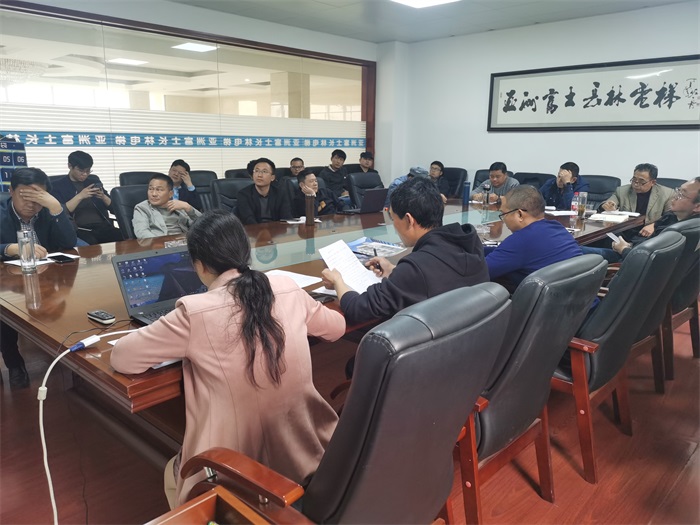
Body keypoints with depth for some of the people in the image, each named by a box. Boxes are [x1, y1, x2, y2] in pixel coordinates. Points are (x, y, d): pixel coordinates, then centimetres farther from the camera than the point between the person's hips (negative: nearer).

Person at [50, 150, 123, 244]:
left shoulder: (94, 179, 19)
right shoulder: (58, 186, 7)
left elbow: (112, 206, 19)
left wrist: (103, 197, -2)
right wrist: (80, 196, -14)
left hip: (103, 226, 4)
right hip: (79, 230, -4)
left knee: (125, 238, -26)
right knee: (91, 244, -37)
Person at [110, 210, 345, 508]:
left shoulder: (195, 312, -18)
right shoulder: (288, 288, -6)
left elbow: (121, 358, -5)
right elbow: (336, 327, 12)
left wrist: (181, 344, 9)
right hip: (304, 452, 5)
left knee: (173, 472, 31)